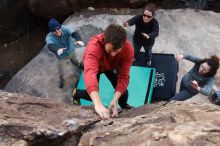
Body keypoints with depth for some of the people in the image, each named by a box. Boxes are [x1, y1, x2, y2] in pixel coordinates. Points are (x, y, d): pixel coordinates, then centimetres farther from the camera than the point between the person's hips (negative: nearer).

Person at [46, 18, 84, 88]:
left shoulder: (65, 29, -31)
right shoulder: (49, 37, -35)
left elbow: (74, 33, -48)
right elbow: (50, 46, -55)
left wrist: (79, 40, -71)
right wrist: (57, 50, -79)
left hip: (71, 51, 2)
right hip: (61, 57, -2)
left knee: (74, 61, 33)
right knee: (60, 71, 16)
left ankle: (78, 64, 72)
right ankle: (61, 80, 50)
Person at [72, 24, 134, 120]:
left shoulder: (128, 49, -36)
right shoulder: (94, 46, -46)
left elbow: (123, 76, -34)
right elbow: (90, 73, -60)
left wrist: (115, 100, -49)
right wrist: (98, 104, -72)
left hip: (112, 67, 2)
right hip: (94, 65, -2)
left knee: (123, 93, -9)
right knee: (92, 95, -15)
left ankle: (124, 107, 26)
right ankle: (76, 93, 19)